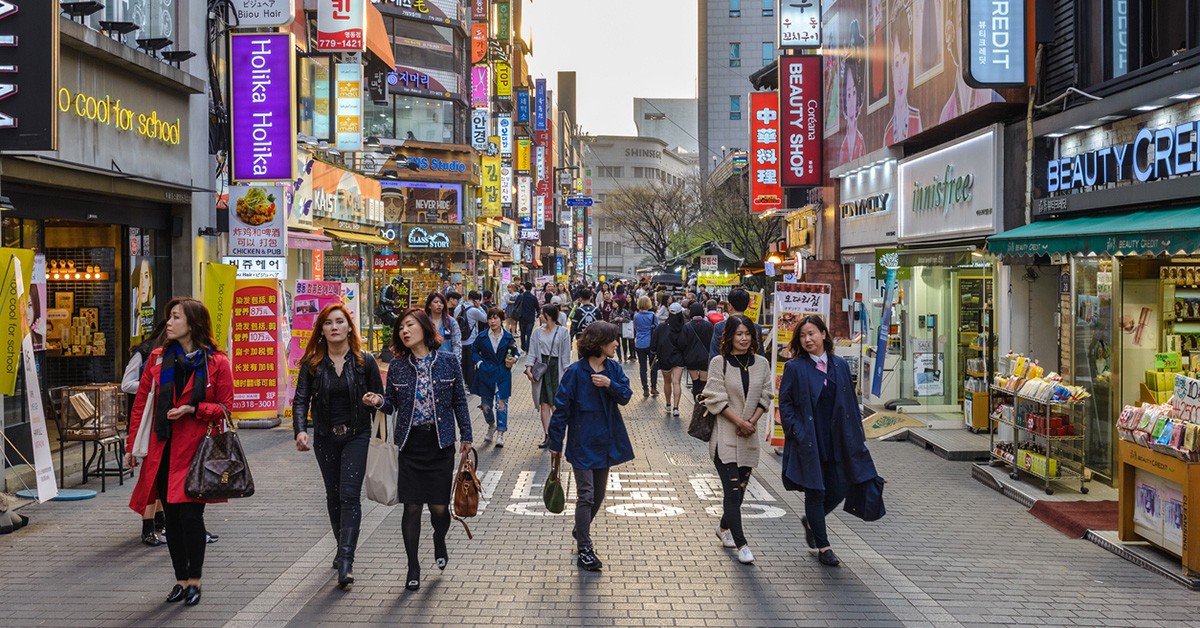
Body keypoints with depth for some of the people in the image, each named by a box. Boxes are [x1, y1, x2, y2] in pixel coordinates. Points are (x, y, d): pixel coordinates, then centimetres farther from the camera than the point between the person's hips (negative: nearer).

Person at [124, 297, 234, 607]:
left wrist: (193, 409, -16)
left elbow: (225, 407, 0)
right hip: (162, 450, 4)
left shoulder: (216, 362, -4)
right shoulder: (158, 358, 7)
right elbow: (141, 403, 9)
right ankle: (181, 579, 22)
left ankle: (194, 580, 12)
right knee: (171, 516, 8)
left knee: (190, 513, -6)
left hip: (196, 448, -4)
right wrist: (132, 446, 7)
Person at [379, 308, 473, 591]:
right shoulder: (397, 366, 2)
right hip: (410, 443, 1)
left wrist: (466, 435, 6)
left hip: (441, 443, -1)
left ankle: (439, 540, 36)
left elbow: (459, 400, 5)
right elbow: (391, 403, 7)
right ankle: (413, 566, 15)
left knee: (439, 506, 1)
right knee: (411, 506, 0)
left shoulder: (448, 361, 0)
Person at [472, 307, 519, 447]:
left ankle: (500, 434, -6)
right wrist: (479, 363, -1)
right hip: (485, 374, 2)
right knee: (486, 404, 9)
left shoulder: (508, 337, 1)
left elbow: (515, 352, 13)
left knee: (501, 403, -9)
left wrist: (514, 359, -8)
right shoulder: (482, 337, 2)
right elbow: (474, 351, 14)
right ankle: (491, 426, 37)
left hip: (503, 374, -2)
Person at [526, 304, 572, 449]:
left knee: (555, 404, -2)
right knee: (544, 403, 2)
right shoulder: (537, 332, 7)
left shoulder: (562, 332, -2)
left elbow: (565, 354, -1)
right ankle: (546, 435, 6)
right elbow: (532, 352, 6)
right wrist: (529, 368, -6)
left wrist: (566, 371, -7)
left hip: (556, 368, -3)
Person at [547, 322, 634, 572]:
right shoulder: (576, 371, -14)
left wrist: (610, 384, -23)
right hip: (582, 443, -6)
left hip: (606, 442, 6)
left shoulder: (614, 368, 3)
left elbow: (625, 396, -3)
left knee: (599, 495, 16)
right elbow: (561, 407, -11)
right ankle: (585, 550, 3)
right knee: (586, 496, -6)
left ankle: (580, 532, 39)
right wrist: (555, 443, -9)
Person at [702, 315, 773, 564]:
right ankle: (741, 544, -4)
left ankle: (724, 528, 35)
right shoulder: (719, 363, -5)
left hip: (749, 438, 4)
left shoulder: (761, 363, 6)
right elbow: (717, 399, -9)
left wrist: (752, 422, -8)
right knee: (732, 490, -8)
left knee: (740, 488, 12)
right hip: (724, 436, -4)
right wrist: (740, 422, -15)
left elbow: (766, 397, 7)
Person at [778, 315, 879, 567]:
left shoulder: (840, 365, 5)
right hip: (808, 442, -4)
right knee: (815, 492, 5)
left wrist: (857, 434, 6)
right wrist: (797, 433, -13)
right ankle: (823, 546, 19)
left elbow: (851, 402, 10)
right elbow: (785, 404, -5)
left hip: (836, 442, 4)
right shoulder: (794, 367, -6)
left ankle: (810, 521, 35)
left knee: (838, 491, 6)